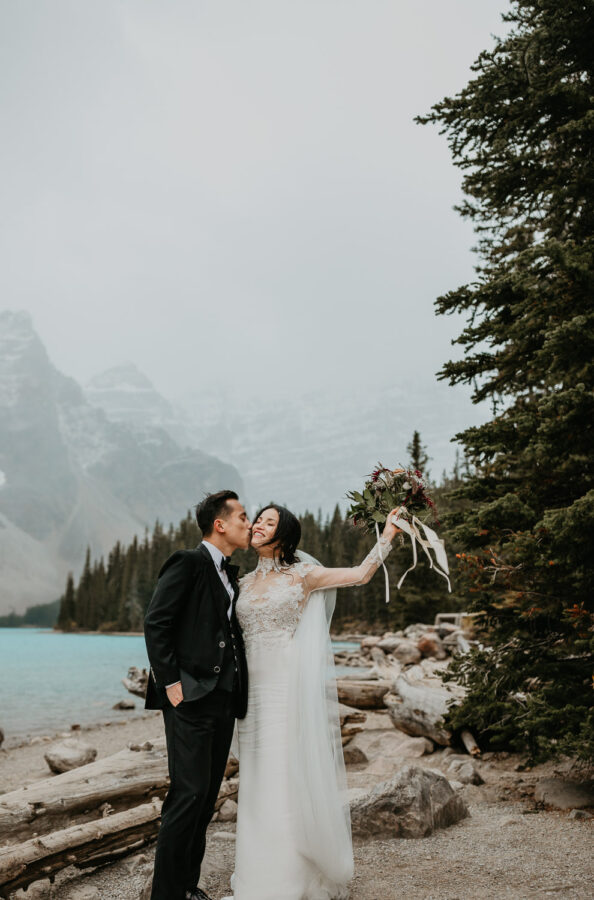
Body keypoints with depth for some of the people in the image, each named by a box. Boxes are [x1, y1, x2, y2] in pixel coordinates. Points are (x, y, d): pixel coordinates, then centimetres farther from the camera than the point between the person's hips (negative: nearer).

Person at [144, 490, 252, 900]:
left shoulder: (230, 575, 17)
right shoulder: (188, 563, -7)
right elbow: (155, 623, -13)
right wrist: (170, 682, -16)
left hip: (224, 698, 8)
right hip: (191, 698, -8)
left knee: (208, 796, 12)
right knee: (189, 794, -7)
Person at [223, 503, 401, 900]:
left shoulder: (302, 575, -1)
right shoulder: (245, 582, 13)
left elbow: (360, 574, -4)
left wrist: (388, 535, -11)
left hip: (291, 688, -5)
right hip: (254, 688, 5)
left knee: (291, 775, -2)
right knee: (259, 778, 9)